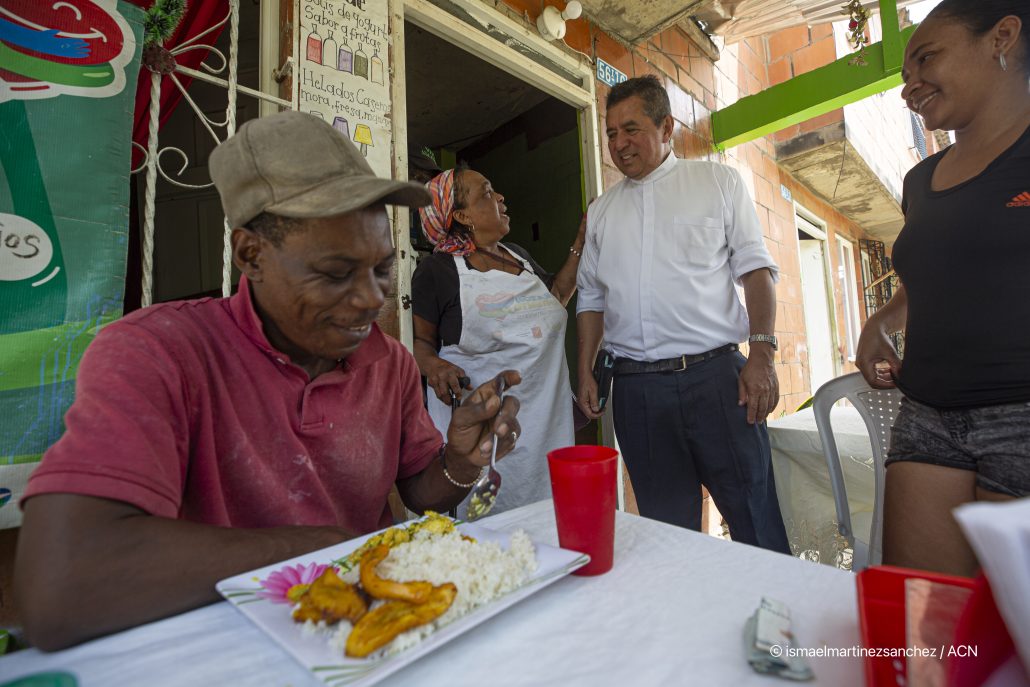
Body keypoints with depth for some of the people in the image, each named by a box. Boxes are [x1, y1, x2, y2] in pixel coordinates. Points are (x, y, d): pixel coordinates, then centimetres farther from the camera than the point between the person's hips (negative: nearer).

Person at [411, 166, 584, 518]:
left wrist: (581, 242, 17)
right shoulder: (437, 269, -5)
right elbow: (421, 340, 0)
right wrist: (433, 365, -21)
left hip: (545, 418, 6)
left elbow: (556, 297, 23)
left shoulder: (518, 255, 13)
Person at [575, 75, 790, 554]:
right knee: (667, 525, 11)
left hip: (716, 374, -2)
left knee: (756, 520, 3)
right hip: (635, 386, 3)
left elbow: (755, 269, 3)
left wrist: (762, 353, -10)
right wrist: (585, 371, 8)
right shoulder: (601, 210, 17)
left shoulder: (718, 182, 10)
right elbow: (592, 296, 16)